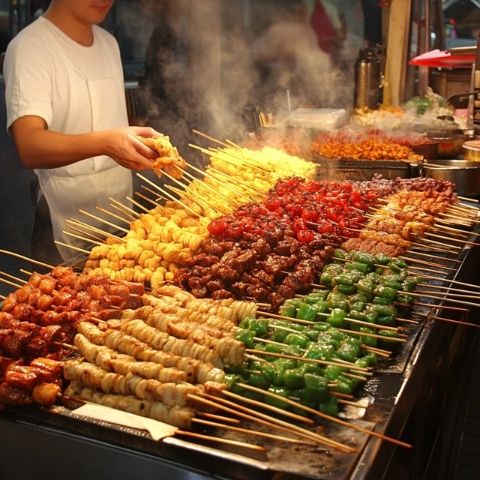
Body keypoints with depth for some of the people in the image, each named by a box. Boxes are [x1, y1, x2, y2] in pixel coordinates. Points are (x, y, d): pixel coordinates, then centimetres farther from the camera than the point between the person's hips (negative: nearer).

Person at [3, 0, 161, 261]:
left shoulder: (109, 42, 9)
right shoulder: (29, 47, -16)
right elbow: (29, 146, -29)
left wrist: (152, 151, 5)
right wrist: (105, 142, -43)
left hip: (123, 208, 7)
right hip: (69, 219, -7)